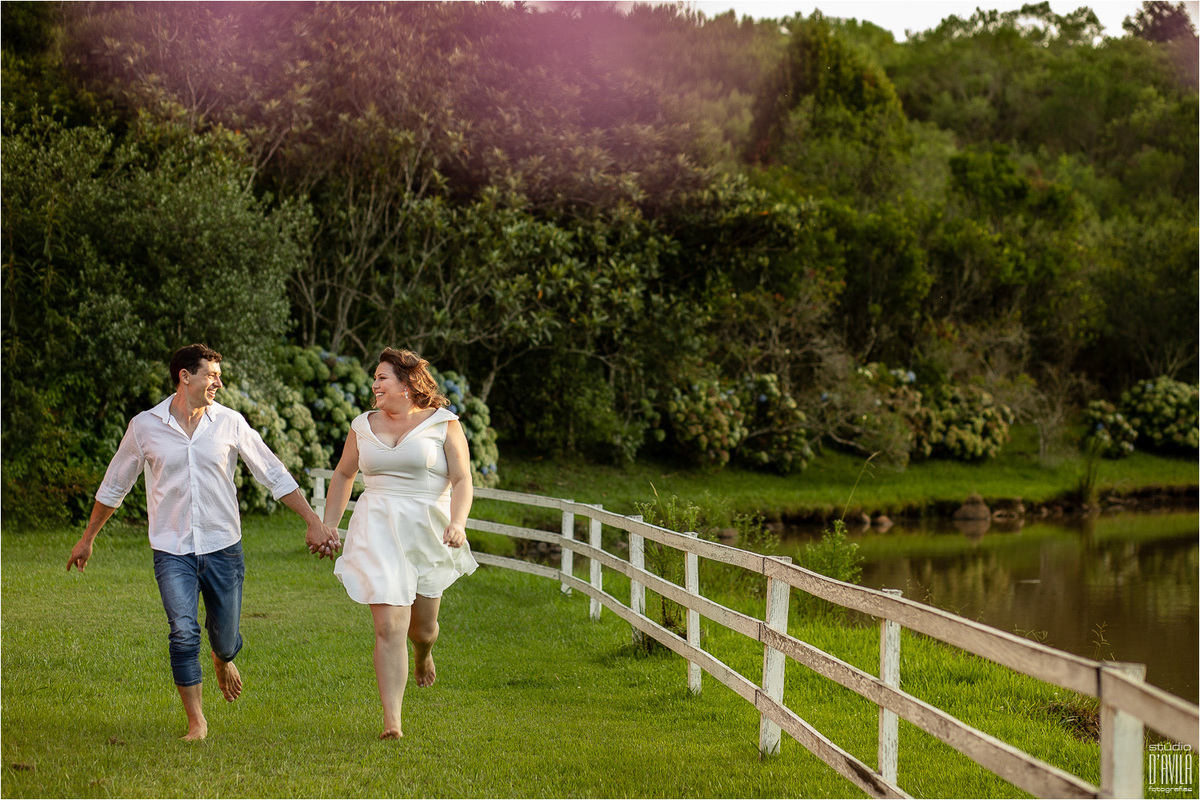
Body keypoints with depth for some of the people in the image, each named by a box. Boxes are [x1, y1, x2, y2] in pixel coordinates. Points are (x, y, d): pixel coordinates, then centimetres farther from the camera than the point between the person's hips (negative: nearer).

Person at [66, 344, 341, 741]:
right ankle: (196, 722, -1)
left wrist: (314, 523, 2)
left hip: (222, 546, 1)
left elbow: (274, 475, 5)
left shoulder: (230, 423, -1)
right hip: (172, 549, -1)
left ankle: (222, 660, 46)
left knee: (226, 638, 7)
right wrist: (87, 538, 18)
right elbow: (114, 486, 11)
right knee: (184, 633, -16)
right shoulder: (145, 426, -3)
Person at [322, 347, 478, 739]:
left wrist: (458, 522, -22)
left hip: (427, 530, -1)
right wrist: (327, 525, 18)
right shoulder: (363, 426, 8)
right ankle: (392, 720, -10)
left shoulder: (443, 423, -1)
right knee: (388, 627, -12)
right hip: (377, 531, 1)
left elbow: (461, 479, -6)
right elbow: (343, 475, 22)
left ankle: (423, 654, 54)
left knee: (422, 626, 15)